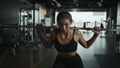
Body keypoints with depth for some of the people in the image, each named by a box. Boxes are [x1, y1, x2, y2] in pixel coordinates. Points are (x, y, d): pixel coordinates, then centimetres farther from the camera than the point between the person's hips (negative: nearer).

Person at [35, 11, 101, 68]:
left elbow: (86, 45, -3)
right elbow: (47, 45, 1)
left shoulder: (76, 33, -22)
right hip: (60, 61, 1)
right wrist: (38, 32, -7)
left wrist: (96, 35, -16)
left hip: (75, 62, -1)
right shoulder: (54, 33, -18)